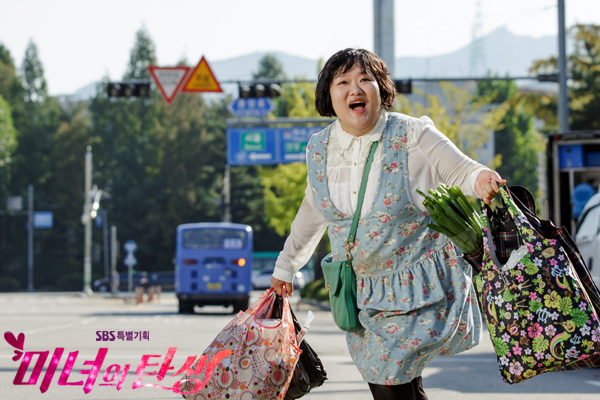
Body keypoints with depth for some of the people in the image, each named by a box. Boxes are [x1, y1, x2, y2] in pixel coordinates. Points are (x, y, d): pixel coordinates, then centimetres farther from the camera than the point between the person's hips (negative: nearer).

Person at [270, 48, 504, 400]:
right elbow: (313, 213, 17)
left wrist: (482, 181, -36)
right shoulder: (320, 150, 1)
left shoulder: (413, 136, -14)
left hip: (421, 288, -5)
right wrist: (284, 267, 27)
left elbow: (462, 172, -10)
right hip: (364, 290, 5)